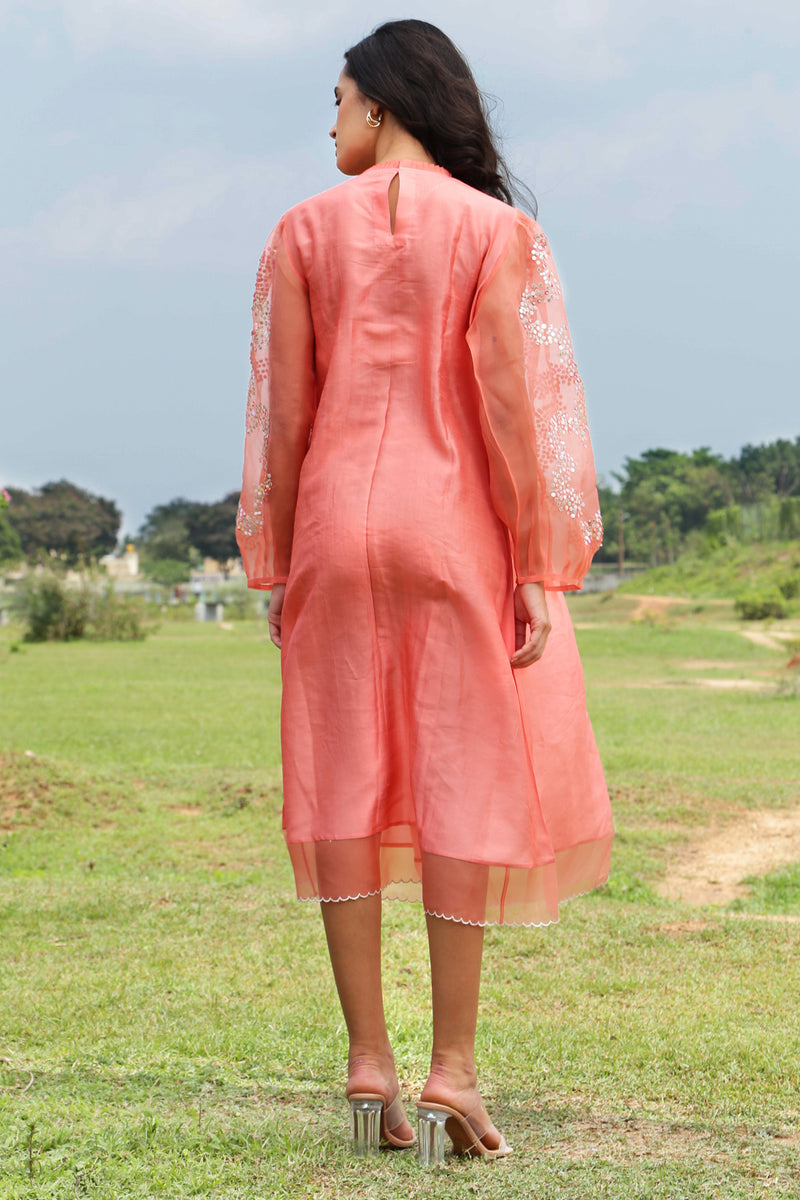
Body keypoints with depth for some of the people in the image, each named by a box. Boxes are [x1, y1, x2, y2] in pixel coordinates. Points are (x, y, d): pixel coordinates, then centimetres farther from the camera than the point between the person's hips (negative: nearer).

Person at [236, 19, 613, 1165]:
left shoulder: (306, 230, 4)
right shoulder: (496, 231, -1)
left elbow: (280, 412, 3)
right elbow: (518, 404, -6)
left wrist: (274, 568, 9)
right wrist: (539, 568, -4)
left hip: (336, 524, 2)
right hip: (456, 529, -1)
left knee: (346, 782, 6)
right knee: (465, 788, 1)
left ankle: (369, 1064, 8)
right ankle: (451, 1069, 0)